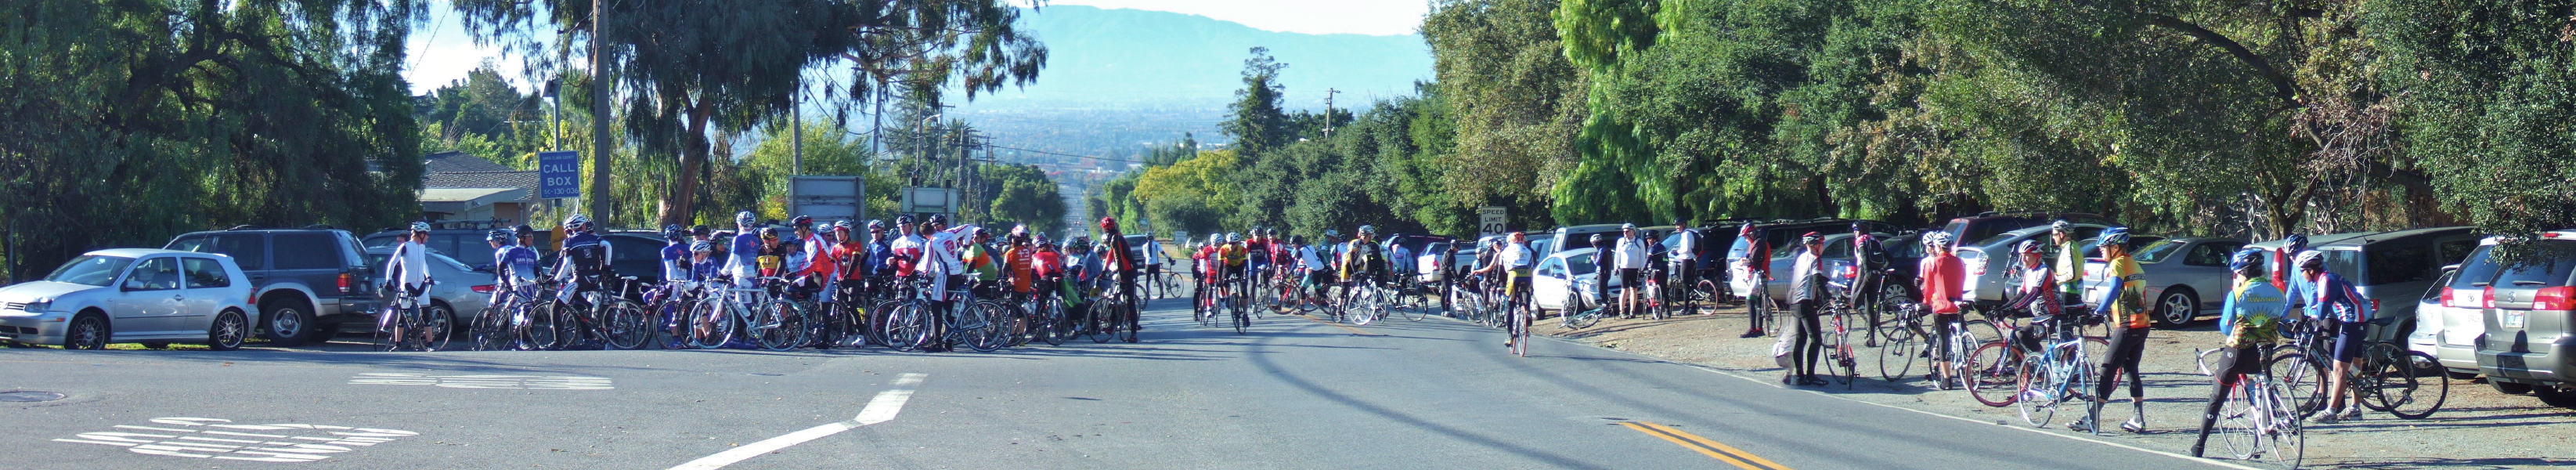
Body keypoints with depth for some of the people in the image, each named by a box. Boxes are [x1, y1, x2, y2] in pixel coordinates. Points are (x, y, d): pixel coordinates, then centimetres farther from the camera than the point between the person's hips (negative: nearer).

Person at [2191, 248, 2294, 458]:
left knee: (2216, 400, 10)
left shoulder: (2237, 294, -10)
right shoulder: (2277, 293, 2)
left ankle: (2200, 445, 12)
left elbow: (2225, 328, -3)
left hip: (2238, 352, -3)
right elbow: (2280, 326, 10)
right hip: (2264, 354, 3)